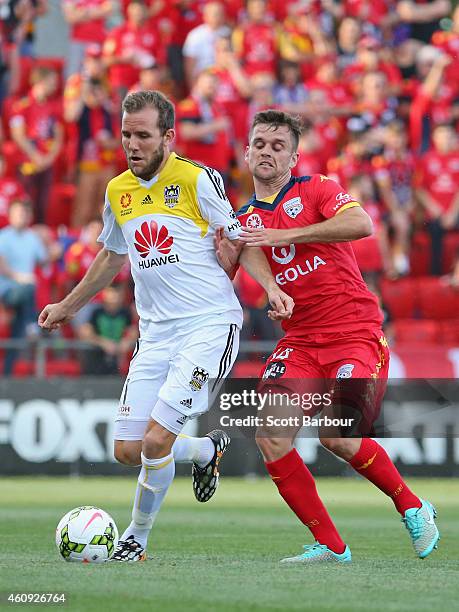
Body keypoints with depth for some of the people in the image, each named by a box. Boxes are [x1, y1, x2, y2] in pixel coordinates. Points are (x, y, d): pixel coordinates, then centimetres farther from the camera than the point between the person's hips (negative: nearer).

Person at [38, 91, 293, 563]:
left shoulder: (197, 180, -7)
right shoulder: (117, 191, 11)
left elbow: (239, 241, -1)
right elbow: (112, 256, 28)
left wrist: (271, 288, -17)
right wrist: (68, 306, 36)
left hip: (209, 325, -6)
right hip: (155, 333, 6)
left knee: (156, 440, -17)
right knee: (128, 450, 0)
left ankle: (136, 538, 5)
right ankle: (205, 451, 31)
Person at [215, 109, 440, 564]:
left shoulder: (315, 189, 0)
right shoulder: (244, 222, 14)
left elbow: (361, 224, -20)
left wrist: (285, 235, -21)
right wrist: (224, 259, -13)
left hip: (355, 333, -5)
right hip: (300, 340, 5)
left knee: (338, 438, -21)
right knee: (269, 434, -15)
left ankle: (412, 507, 6)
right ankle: (329, 544, -4)